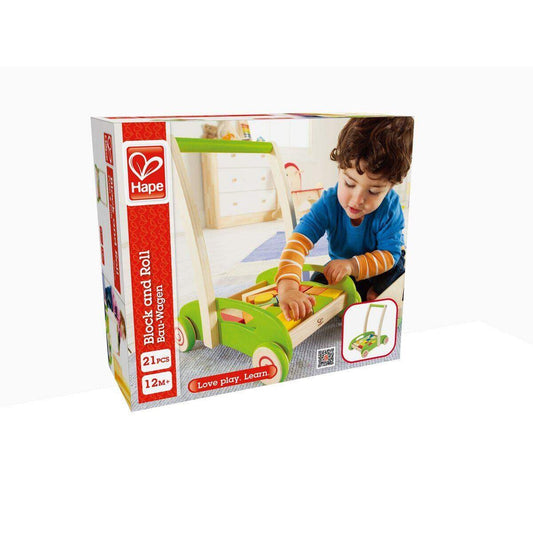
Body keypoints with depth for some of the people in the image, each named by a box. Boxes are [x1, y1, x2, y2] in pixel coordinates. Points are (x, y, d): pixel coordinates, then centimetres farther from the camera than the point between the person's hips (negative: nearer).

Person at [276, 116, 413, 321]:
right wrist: (287, 287, -62)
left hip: (379, 266, -2)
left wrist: (353, 265, -47)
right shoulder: (328, 204, -31)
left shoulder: (390, 207, -29)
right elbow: (298, 241, -44)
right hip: (341, 266, 2)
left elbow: (389, 254, -27)